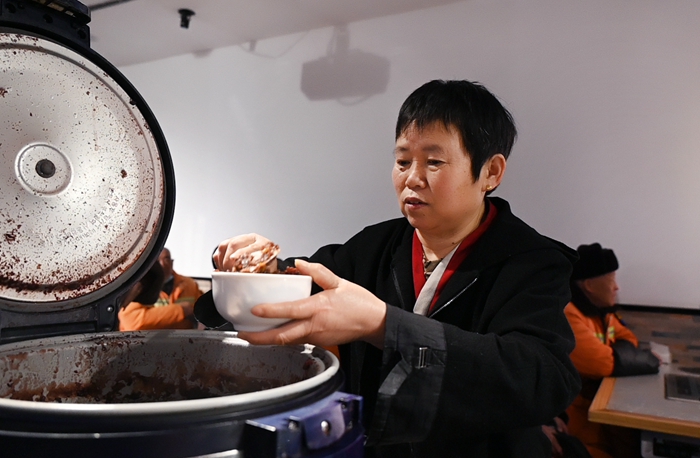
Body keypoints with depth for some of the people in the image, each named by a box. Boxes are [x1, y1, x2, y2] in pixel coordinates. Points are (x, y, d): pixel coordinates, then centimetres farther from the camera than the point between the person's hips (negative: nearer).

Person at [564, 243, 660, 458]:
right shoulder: (566, 315, -24)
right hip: (577, 415, -9)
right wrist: (646, 359, -6)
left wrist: (617, 353, -8)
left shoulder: (599, 309, 8)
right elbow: (606, 362, -26)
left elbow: (627, 339, 17)